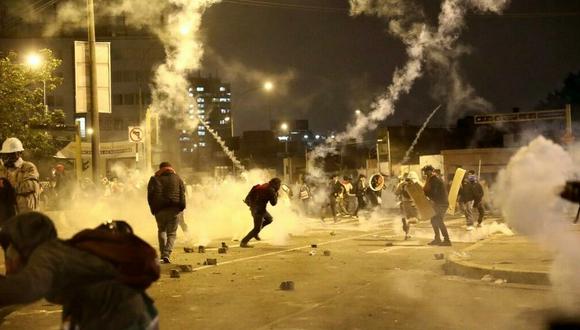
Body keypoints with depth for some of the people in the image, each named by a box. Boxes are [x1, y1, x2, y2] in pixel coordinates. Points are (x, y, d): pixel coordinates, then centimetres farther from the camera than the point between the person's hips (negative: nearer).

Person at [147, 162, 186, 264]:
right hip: (175, 209, 0)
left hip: (160, 209, 1)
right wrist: (182, 208, 4)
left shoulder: (154, 179, 10)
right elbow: (182, 194, 3)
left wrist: (153, 209, 7)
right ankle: (166, 255, -14)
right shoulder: (177, 178, 12)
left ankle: (163, 254, 6)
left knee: (161, 230, 20)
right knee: (172, 233, 4)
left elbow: (150, 195, 3)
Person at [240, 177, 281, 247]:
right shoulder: (271, 190, -17)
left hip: (254, 206, 10)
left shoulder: (265, 185, 9)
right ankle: (243, 242, -3)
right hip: (259, 209, -10)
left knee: (269, 219, 22)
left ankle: (256, 232, 19)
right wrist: (276, 195, 0)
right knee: (257, 229, -5)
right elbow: (273, 203, -13)